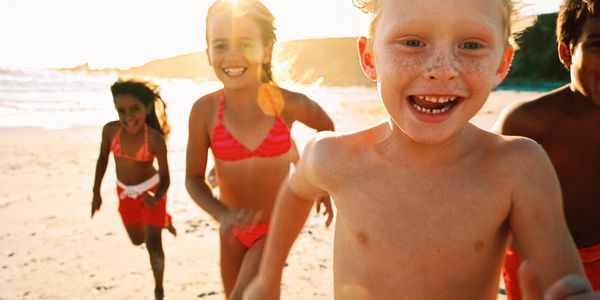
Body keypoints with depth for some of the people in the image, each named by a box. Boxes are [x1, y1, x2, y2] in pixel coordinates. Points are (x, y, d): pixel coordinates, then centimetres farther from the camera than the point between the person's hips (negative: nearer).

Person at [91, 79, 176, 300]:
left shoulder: (155, 139, -30)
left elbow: (165, 176, -21)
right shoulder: (110, 130, -20)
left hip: (151, 190, -4)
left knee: (153, 244, -6)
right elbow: (103, 158, -1)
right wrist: (96, 192, 1)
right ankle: (162, 220, 53)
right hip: (125, 192, 5)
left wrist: (155, 198, -40)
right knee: (138, 240, 22)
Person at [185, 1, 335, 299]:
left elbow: (327, 130, 1)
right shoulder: (204, 110, -18)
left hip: (275, 228, -2)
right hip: (234, 228, 3)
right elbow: (193, 178, -10)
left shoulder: (290, 104, -21)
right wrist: (223, 215, -27)